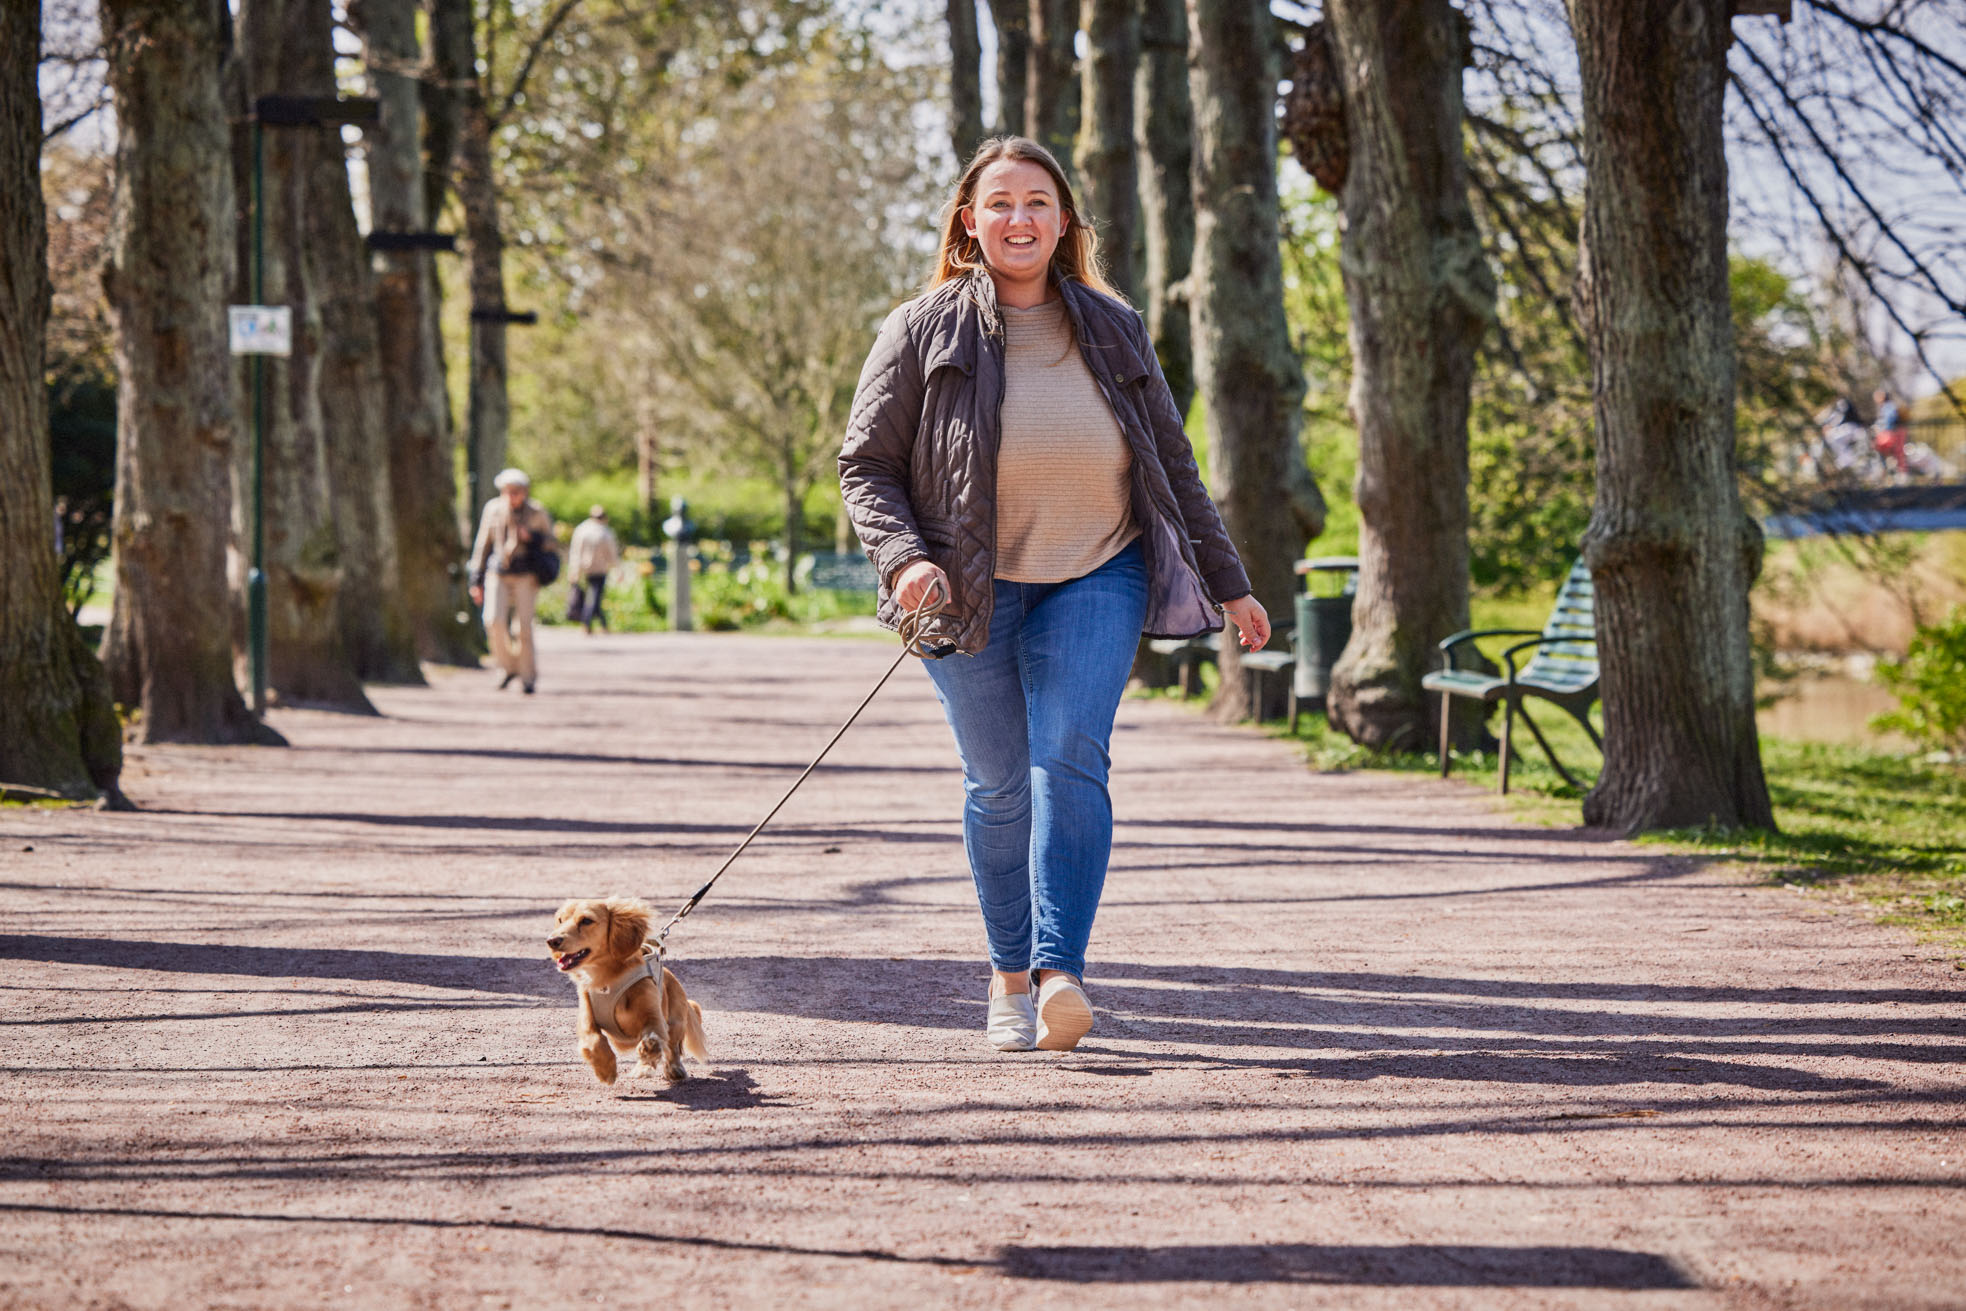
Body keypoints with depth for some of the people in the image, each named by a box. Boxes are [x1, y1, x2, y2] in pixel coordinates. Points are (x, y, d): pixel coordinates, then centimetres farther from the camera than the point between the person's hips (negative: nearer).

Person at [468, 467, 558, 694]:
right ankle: (507, 666, 7)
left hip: (526, 575, -2)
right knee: (494, 620, -15)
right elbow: (483, 545, 14)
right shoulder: (493, 509, 6)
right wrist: (476, 580, 11)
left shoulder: (537, 513, 1)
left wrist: (533, 538, -14)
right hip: (498, 573, 2)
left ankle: (527, 676, 8)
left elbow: (552, 546, 6)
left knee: (523, 626, -7)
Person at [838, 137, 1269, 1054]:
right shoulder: (923, 333, 1)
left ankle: (1060, 972, -23)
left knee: (1070, 759, -16)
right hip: (970, 590, -1)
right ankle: (1010, 976, 18)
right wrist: (903, 558, -17)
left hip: (1094, 579, 1)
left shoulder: (1112, 330, 9)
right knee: (998, 784, 4)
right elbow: (865, 466, 1)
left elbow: (1172, 466, 16)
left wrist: (1227, 583, 15)